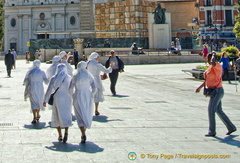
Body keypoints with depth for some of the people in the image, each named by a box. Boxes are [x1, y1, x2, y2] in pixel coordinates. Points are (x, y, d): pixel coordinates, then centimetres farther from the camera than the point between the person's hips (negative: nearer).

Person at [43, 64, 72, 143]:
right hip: (67, 99, 0)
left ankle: (60, 135, 14)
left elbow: (49, 90, -4)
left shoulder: (54, 78, -3)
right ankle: (66, 132, -20)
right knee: (66, 116, 4)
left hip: (57, 99, 0)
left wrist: (45, 101, 2)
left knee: (57, 116, 12)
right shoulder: (69, 78, -1)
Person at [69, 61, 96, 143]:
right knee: (87, 115, 17)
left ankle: (83, 135, -16)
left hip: (78, 97, -1)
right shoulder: (89, 76, -2)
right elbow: (94, 88, -9)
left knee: (80, 116, 0)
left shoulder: (75, 77, -2)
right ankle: (84, 133, 26)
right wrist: (91, 97, 4)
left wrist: (72, 98, 11)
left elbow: (70, 89, -2)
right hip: (87, 97, 1)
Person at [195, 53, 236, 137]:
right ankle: (231, 127, 23)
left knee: (211, 110, -10)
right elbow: (207, 80, 23)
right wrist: (199, 87, 17)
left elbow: (213, 63, -39)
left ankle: (212, 131, -5)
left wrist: (213, 56, -19)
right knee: (219, 110, 14)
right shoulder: (210, 67, 16)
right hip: (215, 91, 10)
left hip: (217, 91, -10)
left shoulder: (217, 65, -13)